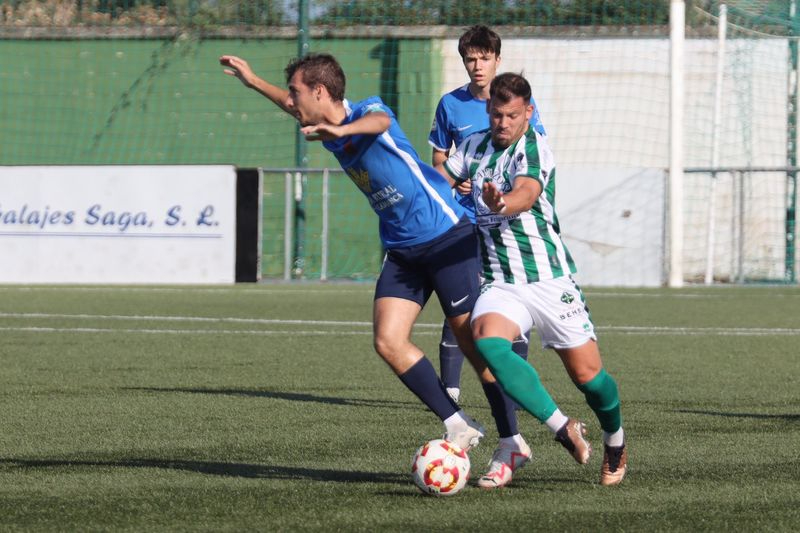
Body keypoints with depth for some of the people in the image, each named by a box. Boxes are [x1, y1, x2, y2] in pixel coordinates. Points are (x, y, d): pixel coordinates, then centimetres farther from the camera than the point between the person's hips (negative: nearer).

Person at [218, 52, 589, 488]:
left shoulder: (368, 111, -18)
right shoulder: (323, 124, 5)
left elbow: (378, 122, -44)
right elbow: (297, 111, 30)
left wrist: (342, 131, -65)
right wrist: (254, 82, 35)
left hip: (446, 237, -8)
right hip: (401, 250, 8)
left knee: (474, 344, -4)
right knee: (388, 341, -7)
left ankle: (512, 443, 6)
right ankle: (457, 426, 3)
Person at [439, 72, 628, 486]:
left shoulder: (533, 148, -12)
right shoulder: (475, 146, 7)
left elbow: (526, 195, -34)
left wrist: (500, 204, -54)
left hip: (549, 278, -4)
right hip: (500, 282, 4)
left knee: (587, 375, 0)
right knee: (487, 340, -29)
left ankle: (615, 442, 33)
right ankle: (563, 428, -21)